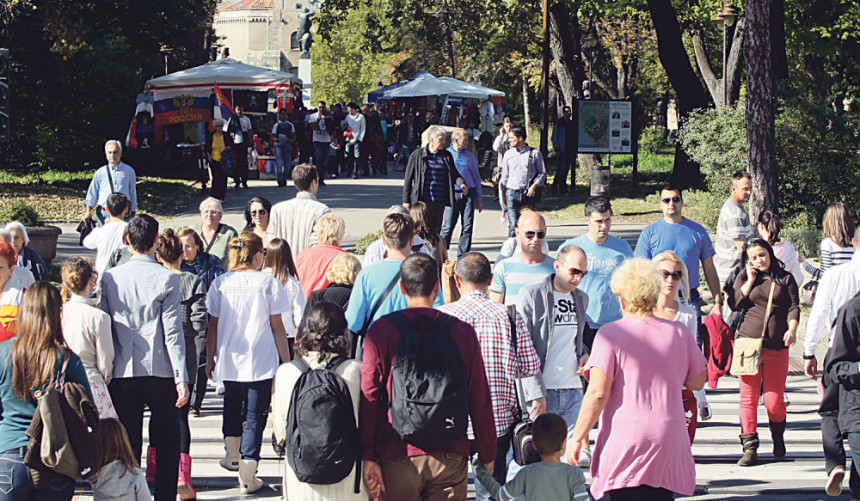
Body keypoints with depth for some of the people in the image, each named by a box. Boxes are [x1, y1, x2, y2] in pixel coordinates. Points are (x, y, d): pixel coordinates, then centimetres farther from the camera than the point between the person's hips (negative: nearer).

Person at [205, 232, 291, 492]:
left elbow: (213, 325, 3)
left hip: (229, 360, 3)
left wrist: (210, 358, 13)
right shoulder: (267, 283, -7)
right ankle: (247, 473, -5)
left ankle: (232, 455, 38)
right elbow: (277, 326, -5)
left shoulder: (220, 283, -1)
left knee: (232, 405, 26)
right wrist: (286, 360, 3)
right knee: (255, 414, 0)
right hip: (261, 361, -3)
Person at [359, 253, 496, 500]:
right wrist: (487, 455, 13)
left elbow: (369, 397, -6)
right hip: (450, 458, 1)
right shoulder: (462, 331, 0)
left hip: (398, 456, -1)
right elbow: (480, 400, 2)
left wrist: (368, 457, -3)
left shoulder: (381, 330, -3)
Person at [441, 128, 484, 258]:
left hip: (469, 194, 3)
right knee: (448, 226, -3)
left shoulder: (470, 156, 13)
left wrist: (479, 199, 14)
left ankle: (463, 256, 7)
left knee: (467, 226, 1)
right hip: (452, 194, -3)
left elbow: (476, 177, 17)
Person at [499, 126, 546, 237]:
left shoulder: (535, 153, 3)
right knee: (513, 225, -9)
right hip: (512, 194, 1)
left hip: (528, 195, -1)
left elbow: (542, 173, 5)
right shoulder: (508, 154, 13)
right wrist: (503, 193, 16)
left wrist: (534, 186, -9)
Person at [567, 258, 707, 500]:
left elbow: (597, 394, -13)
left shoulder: (610, 334, -7)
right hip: (668, 442, 4)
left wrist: (577, 438, -6)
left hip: (625, 441, -4)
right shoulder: (679, 333, 5)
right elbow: (697, 382, 16)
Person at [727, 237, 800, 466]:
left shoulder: (785, 278, 9)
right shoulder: (743, 279, 12)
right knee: (748, 398, -2)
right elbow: (734, 304, -1)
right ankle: (749, 448, 0)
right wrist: (750, 281, -3)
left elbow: (794, 307, 2)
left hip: (777, 348, -1)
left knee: (774, 400, -2)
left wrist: (792, 329, -14)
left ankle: (778, 439, 26)